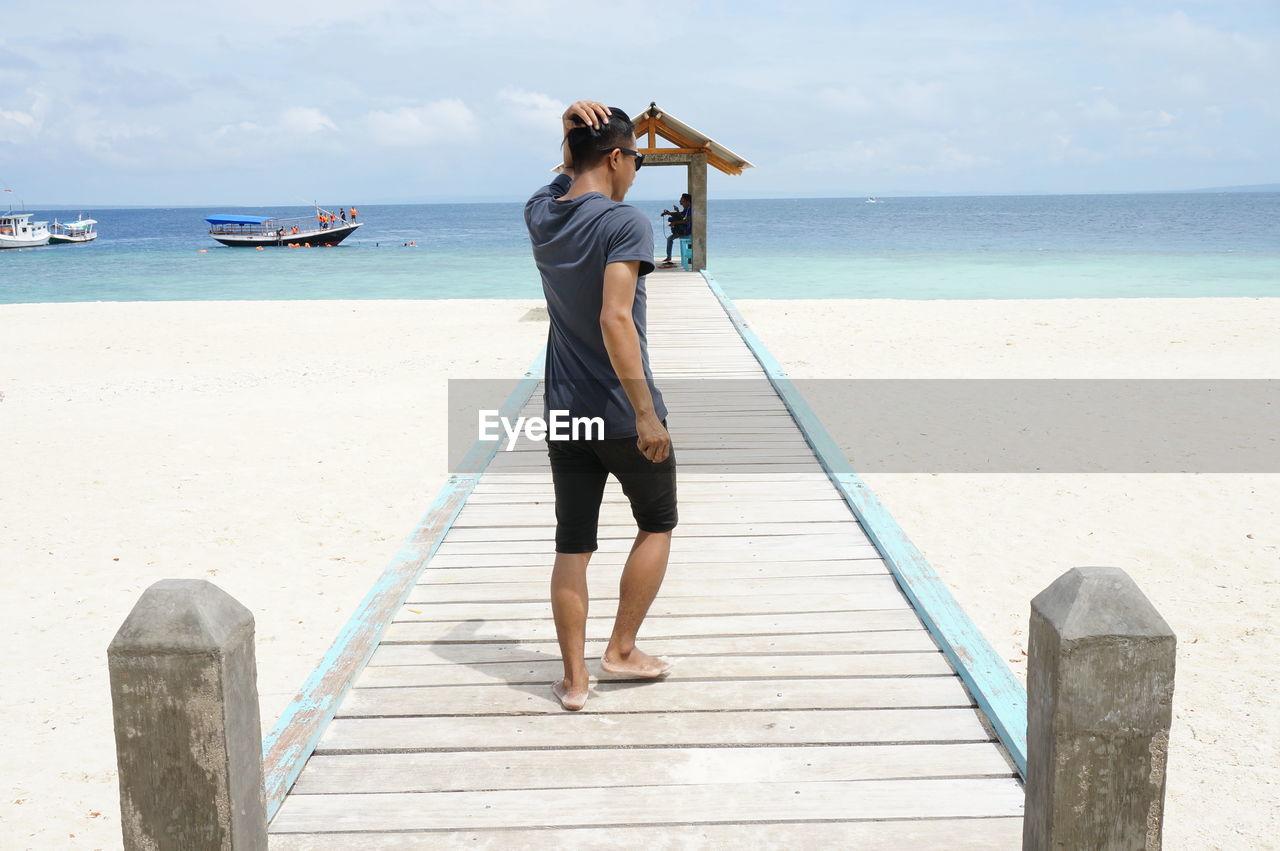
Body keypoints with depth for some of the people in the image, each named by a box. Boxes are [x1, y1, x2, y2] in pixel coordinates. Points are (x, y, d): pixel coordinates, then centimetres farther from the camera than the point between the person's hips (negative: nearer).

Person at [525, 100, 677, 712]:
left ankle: (574, 679, 14)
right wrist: (646, 412, -24)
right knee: (656, 526, 17)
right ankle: (621, 650, 20)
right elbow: (615, 319, -26)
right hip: (624, 414, -5)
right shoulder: (625, 223, -16)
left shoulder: (540, 215, 5)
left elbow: (572, 176, 28)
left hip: (564, 414, 6)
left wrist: (573, 129, 8)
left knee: (572, 546, 9)